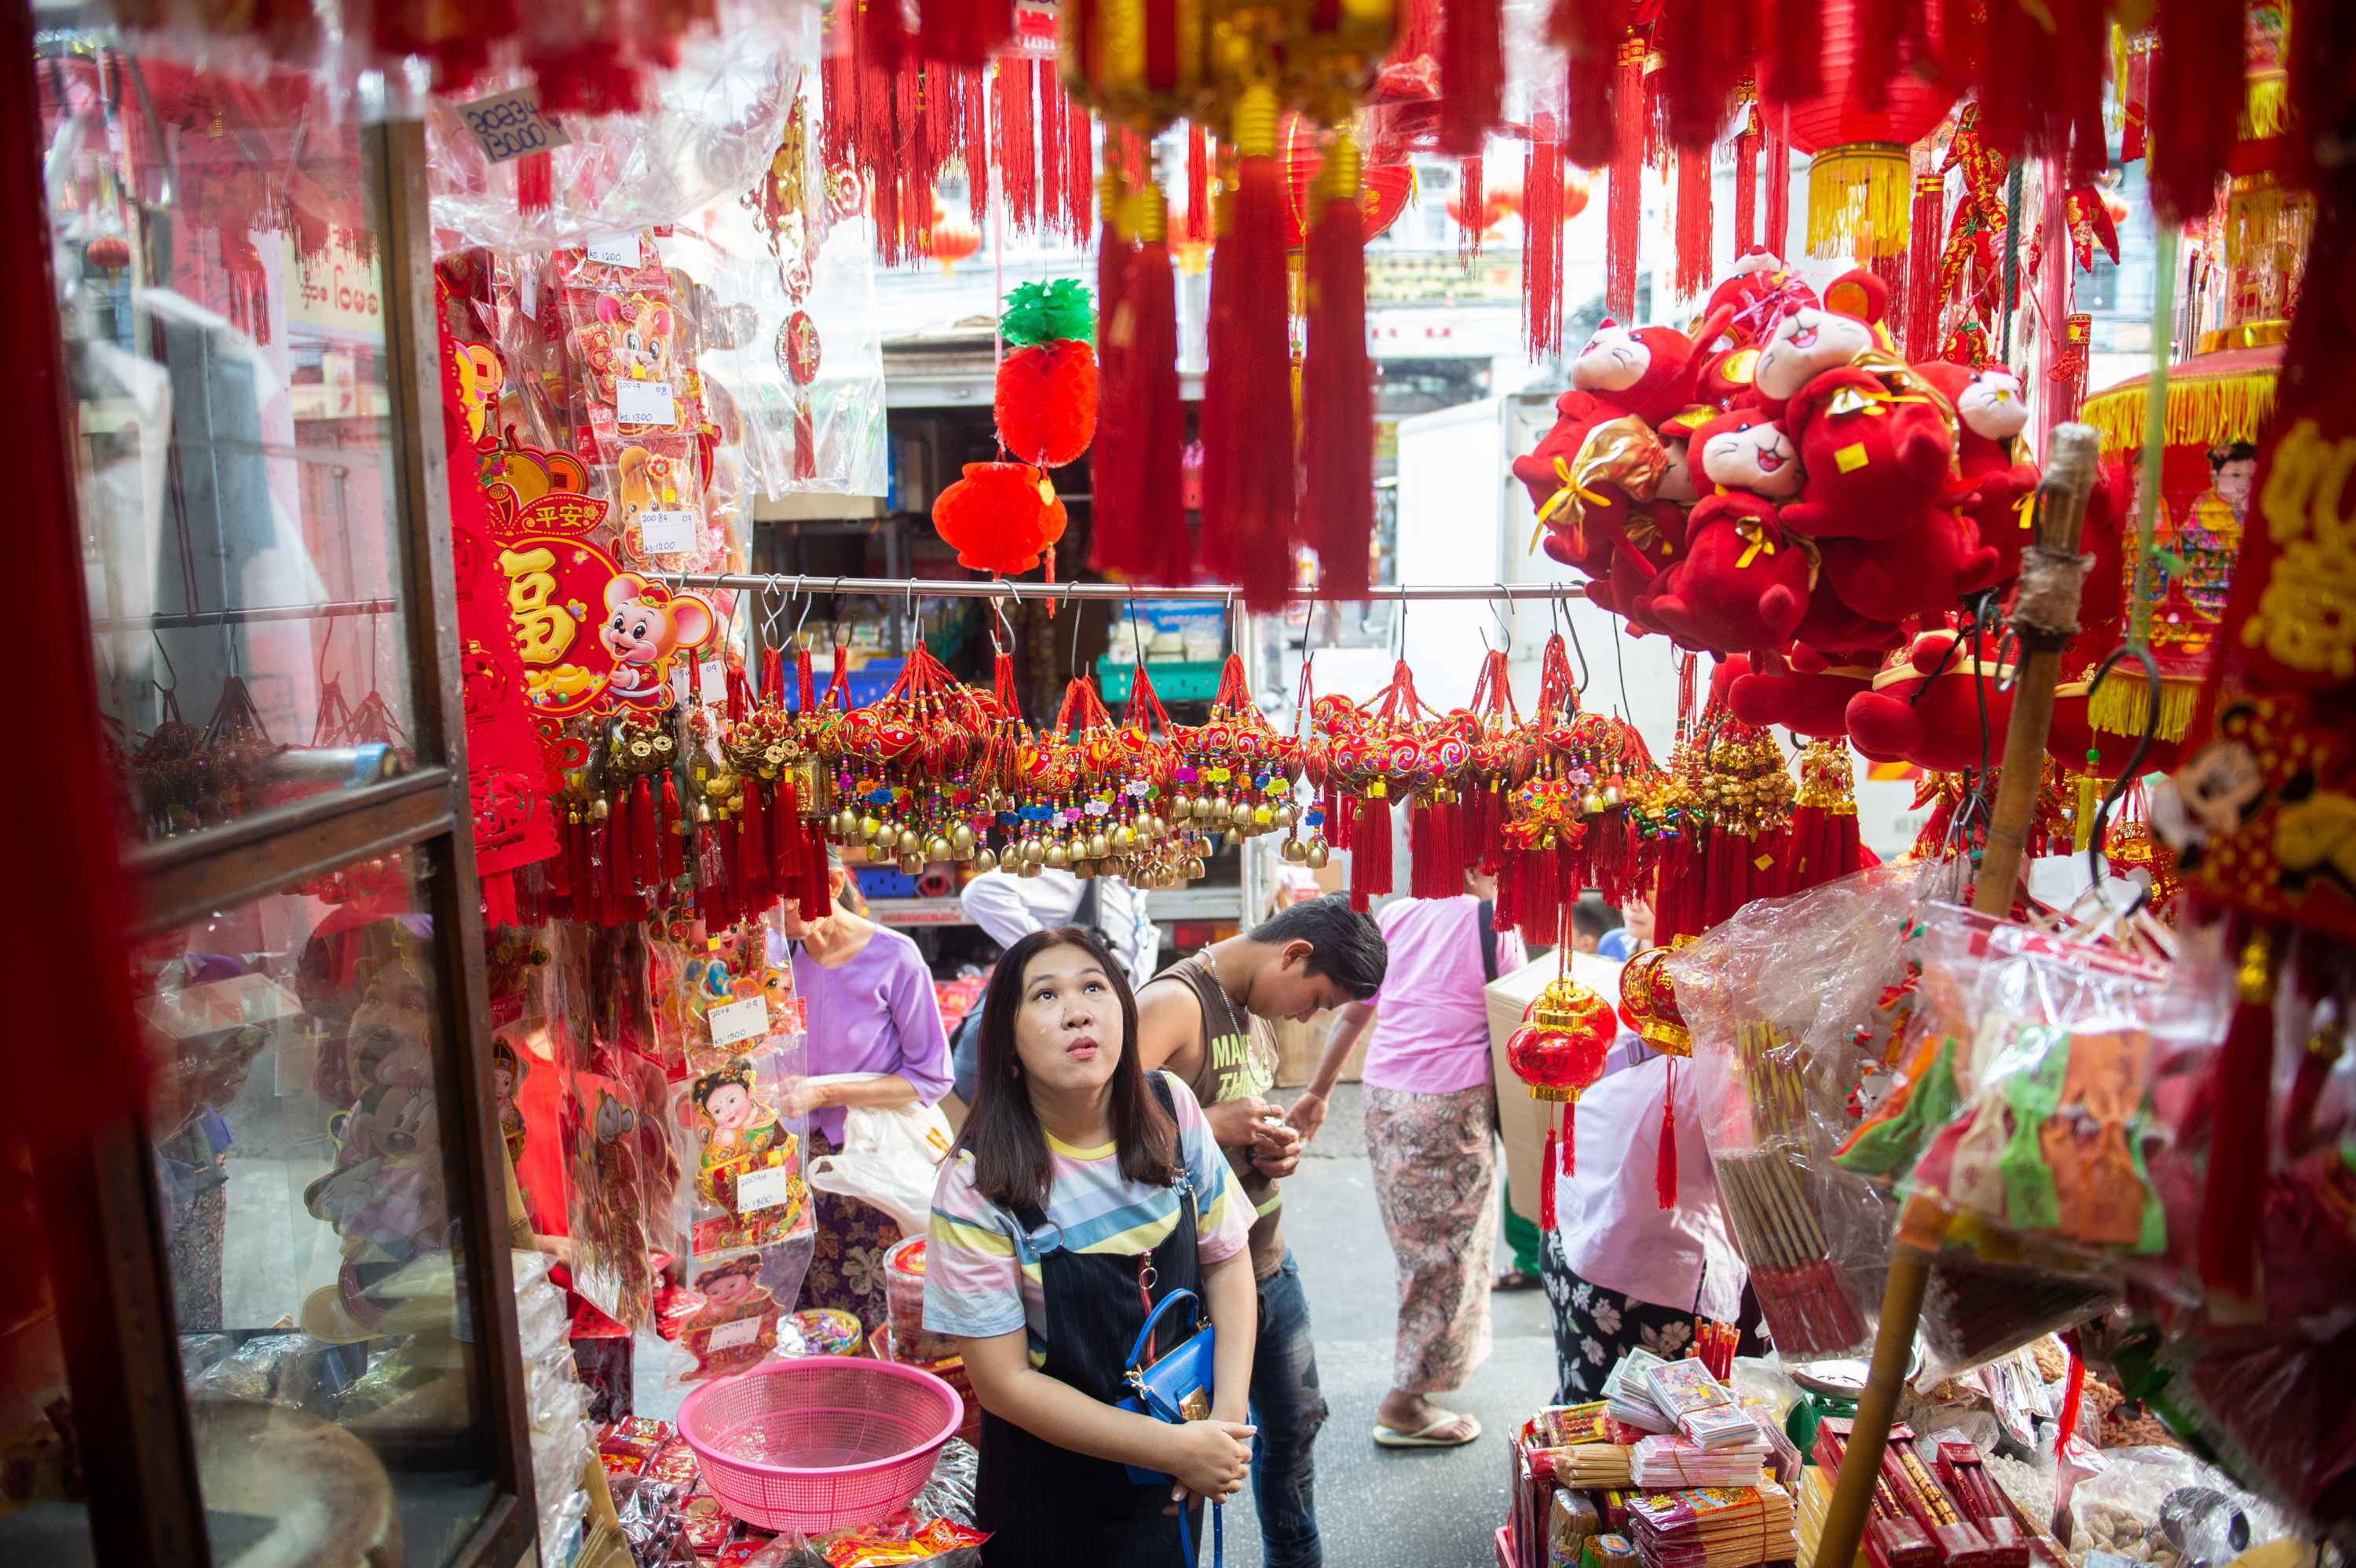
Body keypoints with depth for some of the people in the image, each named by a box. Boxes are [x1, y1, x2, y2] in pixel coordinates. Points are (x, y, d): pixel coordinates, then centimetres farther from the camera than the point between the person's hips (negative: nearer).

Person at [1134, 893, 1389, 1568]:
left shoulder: (1257, 1009, 7)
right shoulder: (1173, 1002, -22)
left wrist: (1275, 1144, 1)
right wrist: (1215, 1126, -27)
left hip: (1269, 1264, 9)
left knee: (1295, 1425, 23)